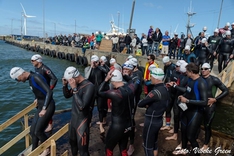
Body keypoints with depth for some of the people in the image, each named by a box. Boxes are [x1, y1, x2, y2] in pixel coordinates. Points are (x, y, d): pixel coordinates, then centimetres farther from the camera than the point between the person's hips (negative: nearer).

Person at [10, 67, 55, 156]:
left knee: (38, 131, -5)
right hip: (41, 106, 9)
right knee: (32, 130, 13)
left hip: (48, 106, -9)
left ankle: (48, 149, 21)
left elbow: (49, 92, -29)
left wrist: (44, 109, -29)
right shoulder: (30, 79, 8)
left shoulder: (36, 78, -21)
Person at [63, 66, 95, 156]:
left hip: (82, 121, -8)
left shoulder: (89, 86, -26)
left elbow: (82, 106, -32)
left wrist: (74, 89, -31)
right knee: (72, 142, 29)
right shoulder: (76, 84, -3)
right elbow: (67, 95, 13)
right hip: (73, 118, 8)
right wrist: (65, 85, -5)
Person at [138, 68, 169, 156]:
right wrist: (148, 104, -5)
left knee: (148, 146, 8)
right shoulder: (165, 88, 0)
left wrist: (146, 104, -2)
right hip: (159, 120, 9)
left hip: (151, 121, -9)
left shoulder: (155, 92, -29)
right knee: (154, 143, 25)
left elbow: (140, 104, -24)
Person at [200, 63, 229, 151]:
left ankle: (206, 145, 25)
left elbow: (226, 91, -5)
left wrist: (215, 99, -12)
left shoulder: (214, 80, -10)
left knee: (207, 126, 8)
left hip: (209, 106, -3)